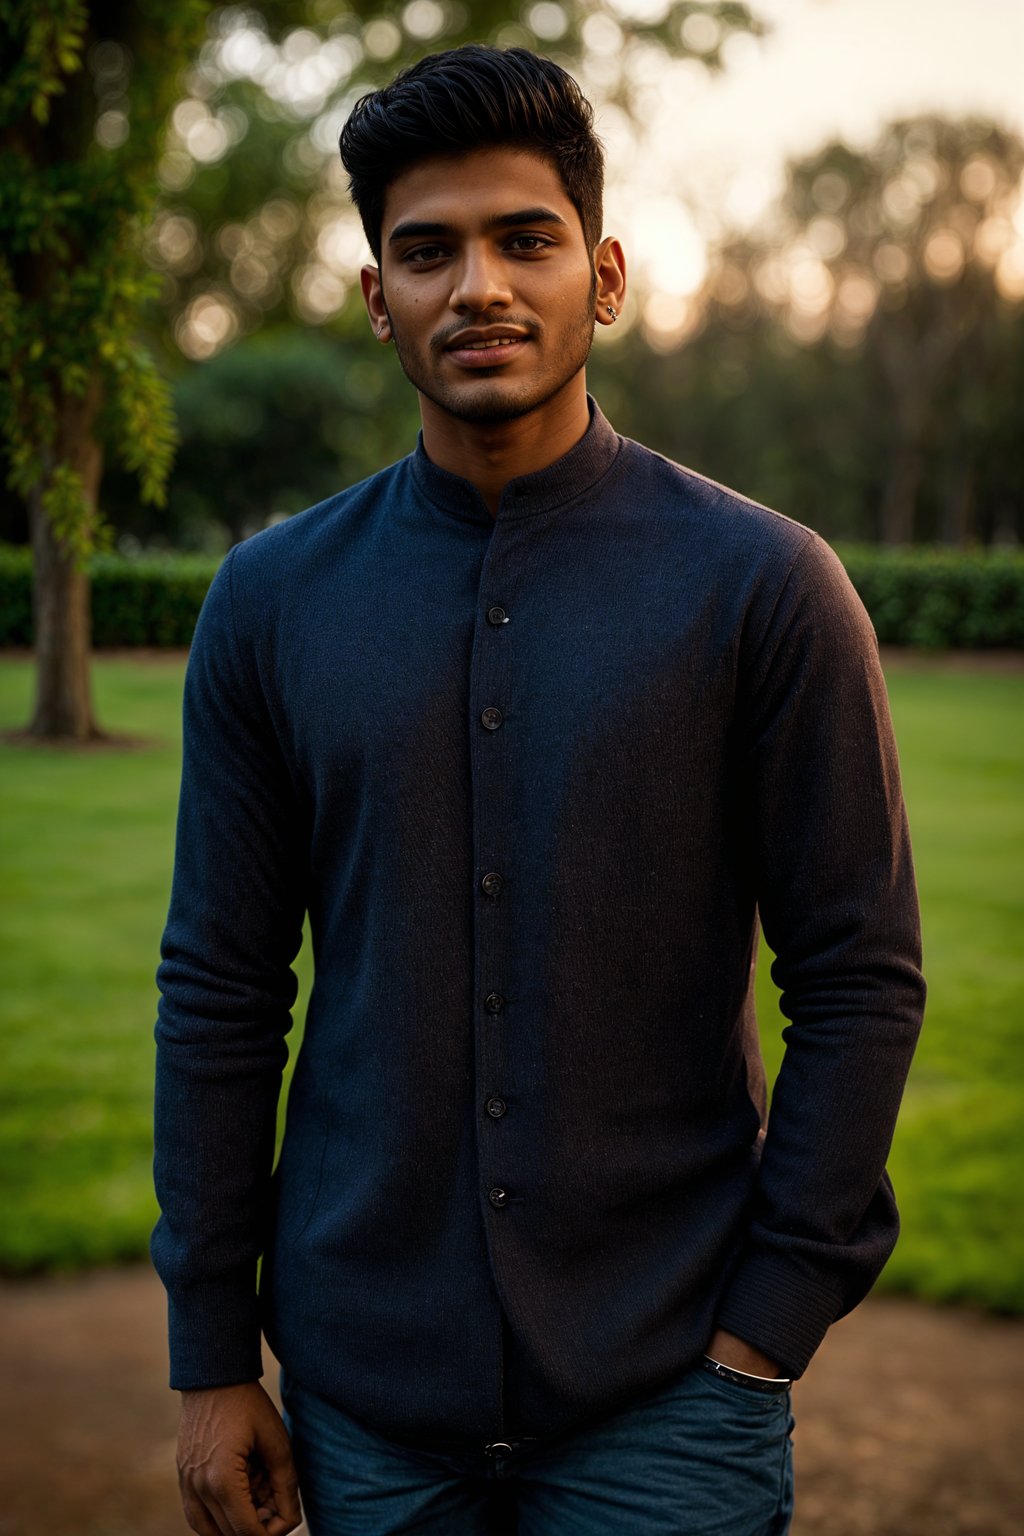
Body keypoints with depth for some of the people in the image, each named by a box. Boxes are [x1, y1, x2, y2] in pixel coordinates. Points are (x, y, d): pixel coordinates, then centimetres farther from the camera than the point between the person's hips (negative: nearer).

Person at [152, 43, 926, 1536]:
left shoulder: (762, 585, -6)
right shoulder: (272, 600, 0)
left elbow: (862, 976, -4)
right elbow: (218, 993, 2)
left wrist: (772, 1320, -7)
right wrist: (212, 1358, 3)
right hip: (364, 1382, 3)